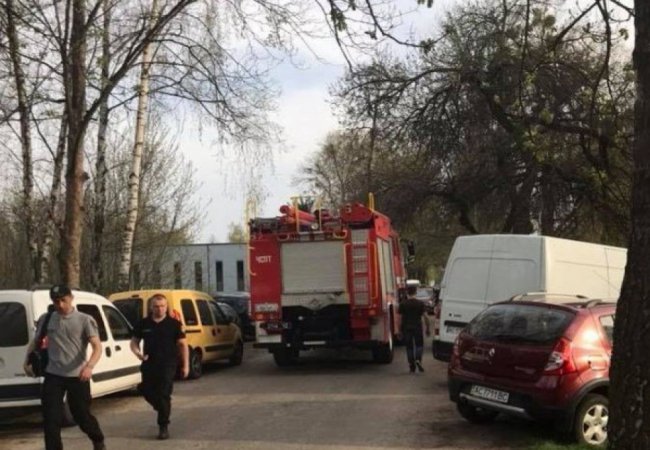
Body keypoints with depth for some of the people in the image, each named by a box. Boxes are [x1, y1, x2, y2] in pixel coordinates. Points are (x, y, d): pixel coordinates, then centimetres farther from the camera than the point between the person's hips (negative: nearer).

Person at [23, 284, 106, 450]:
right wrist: (27, 361, 2)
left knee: (82, 415, 8)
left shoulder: (85, 320, -6)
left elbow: (97, 347, -15)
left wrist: (89, 366, -33)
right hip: (53, 375, 3)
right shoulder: (45, 319, 5)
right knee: (51, 418, -1)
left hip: (77, 376, -3)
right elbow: (35, 342, 19)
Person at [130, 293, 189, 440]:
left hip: (167, 365, -3)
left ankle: (163, 427, 3)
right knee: (147, 391, 8)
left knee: (164, 395, -6)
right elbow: (134, 341, 14)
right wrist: (137, 352, -8)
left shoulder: (173, 324, -1)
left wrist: (185, 365, -2)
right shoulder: (144, 324, 5)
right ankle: (163, 410, 37)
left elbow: (182, 344, 2)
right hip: (148, 364, 3)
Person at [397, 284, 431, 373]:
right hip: (417, 327, -1)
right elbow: (425, 317, -4)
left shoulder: (402, 304, -1)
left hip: (406, 328, 1)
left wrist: (400, 330, 4)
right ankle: (418, 360, -11)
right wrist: (428, 329, 6)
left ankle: (412, 366, 10)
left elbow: (400, 318, -2)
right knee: (419, 345, 13)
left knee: (409, 347, 9)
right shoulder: (420, 303, -2)